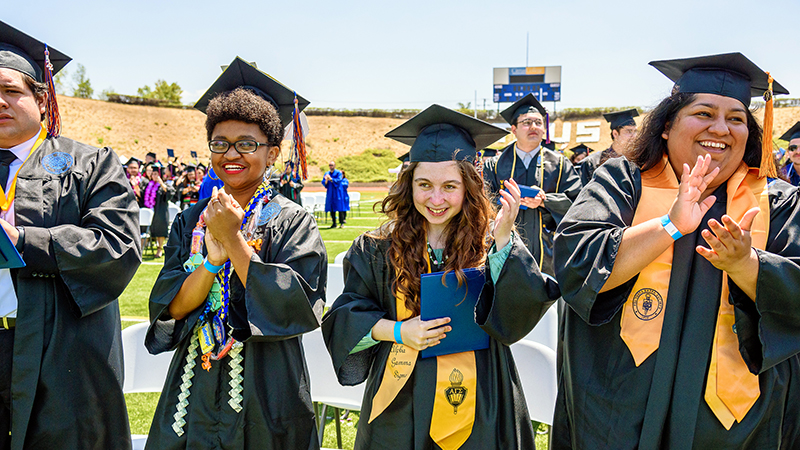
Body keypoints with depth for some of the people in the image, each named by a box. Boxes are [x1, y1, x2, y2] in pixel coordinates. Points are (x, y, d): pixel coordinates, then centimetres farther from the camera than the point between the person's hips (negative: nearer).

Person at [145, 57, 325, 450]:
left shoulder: (293, 222, -7)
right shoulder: (191, 222, 4)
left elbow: (294, 306, -18)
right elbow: (169, 308, -4)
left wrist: (233, 240, -20)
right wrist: (213, 258, -20)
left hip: (265, 397, -3)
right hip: (194, 391, 3)